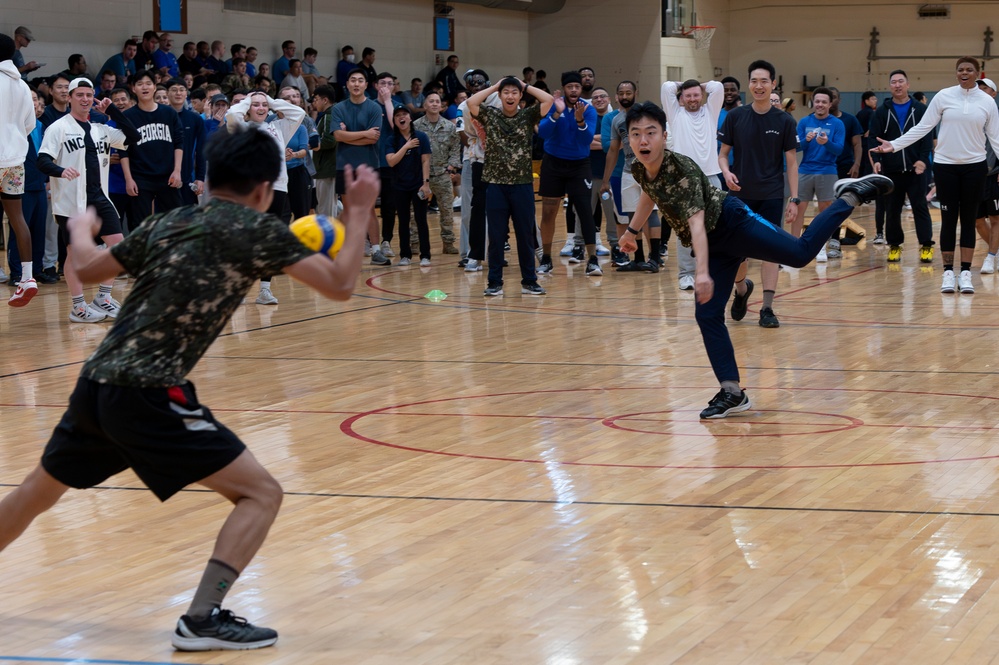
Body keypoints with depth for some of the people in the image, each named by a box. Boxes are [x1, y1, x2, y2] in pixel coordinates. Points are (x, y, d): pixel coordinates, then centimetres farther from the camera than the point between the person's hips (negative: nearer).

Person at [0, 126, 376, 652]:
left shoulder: (167, 223, 14)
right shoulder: (256, 230, -3)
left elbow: (90, 268, 27)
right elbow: (339, 285, -6)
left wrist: (81, 228, 48)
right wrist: (361, 209, 5)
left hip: (94, 385, 7)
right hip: (148, 397, -7)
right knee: (260, 493, -1)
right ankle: (202, 619, -10)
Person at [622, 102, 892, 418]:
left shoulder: (682, 169, -27)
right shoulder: (639, 170, -5)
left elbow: (696, 222, -38)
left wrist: (702, 273, -48)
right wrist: (632, 231, 33)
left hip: (733, 223, -7)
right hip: (715, 245, 7)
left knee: (802, 252, -18)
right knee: (707, 315, 1)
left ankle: (851, 196, 2)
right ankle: (732, 393, 7)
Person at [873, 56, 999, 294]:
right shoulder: (944, 96, -1)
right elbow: (922, 127, 0)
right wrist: (894, 145, -8)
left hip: (974, 166, 1)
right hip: (945, 165, -1)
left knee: (969, 220, 5)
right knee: (949, 220, 1)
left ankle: (965, 273, 9)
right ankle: (948, 272, 8)